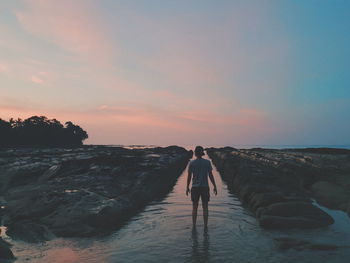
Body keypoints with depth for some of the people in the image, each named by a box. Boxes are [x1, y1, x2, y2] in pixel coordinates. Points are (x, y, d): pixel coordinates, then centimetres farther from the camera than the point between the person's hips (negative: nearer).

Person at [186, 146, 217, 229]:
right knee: (205, 207, 8)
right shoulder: (207, 162, -2)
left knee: (194, 207, 11)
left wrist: (187, 187, 8)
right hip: (205, 187, 0)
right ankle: (205, 226, 11)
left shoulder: (191, 163, -4)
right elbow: (211, 175, -2)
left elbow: (189, 176, -2)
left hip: (195, 187, 0)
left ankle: (194, 226, 18)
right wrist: (215, 187, 6)